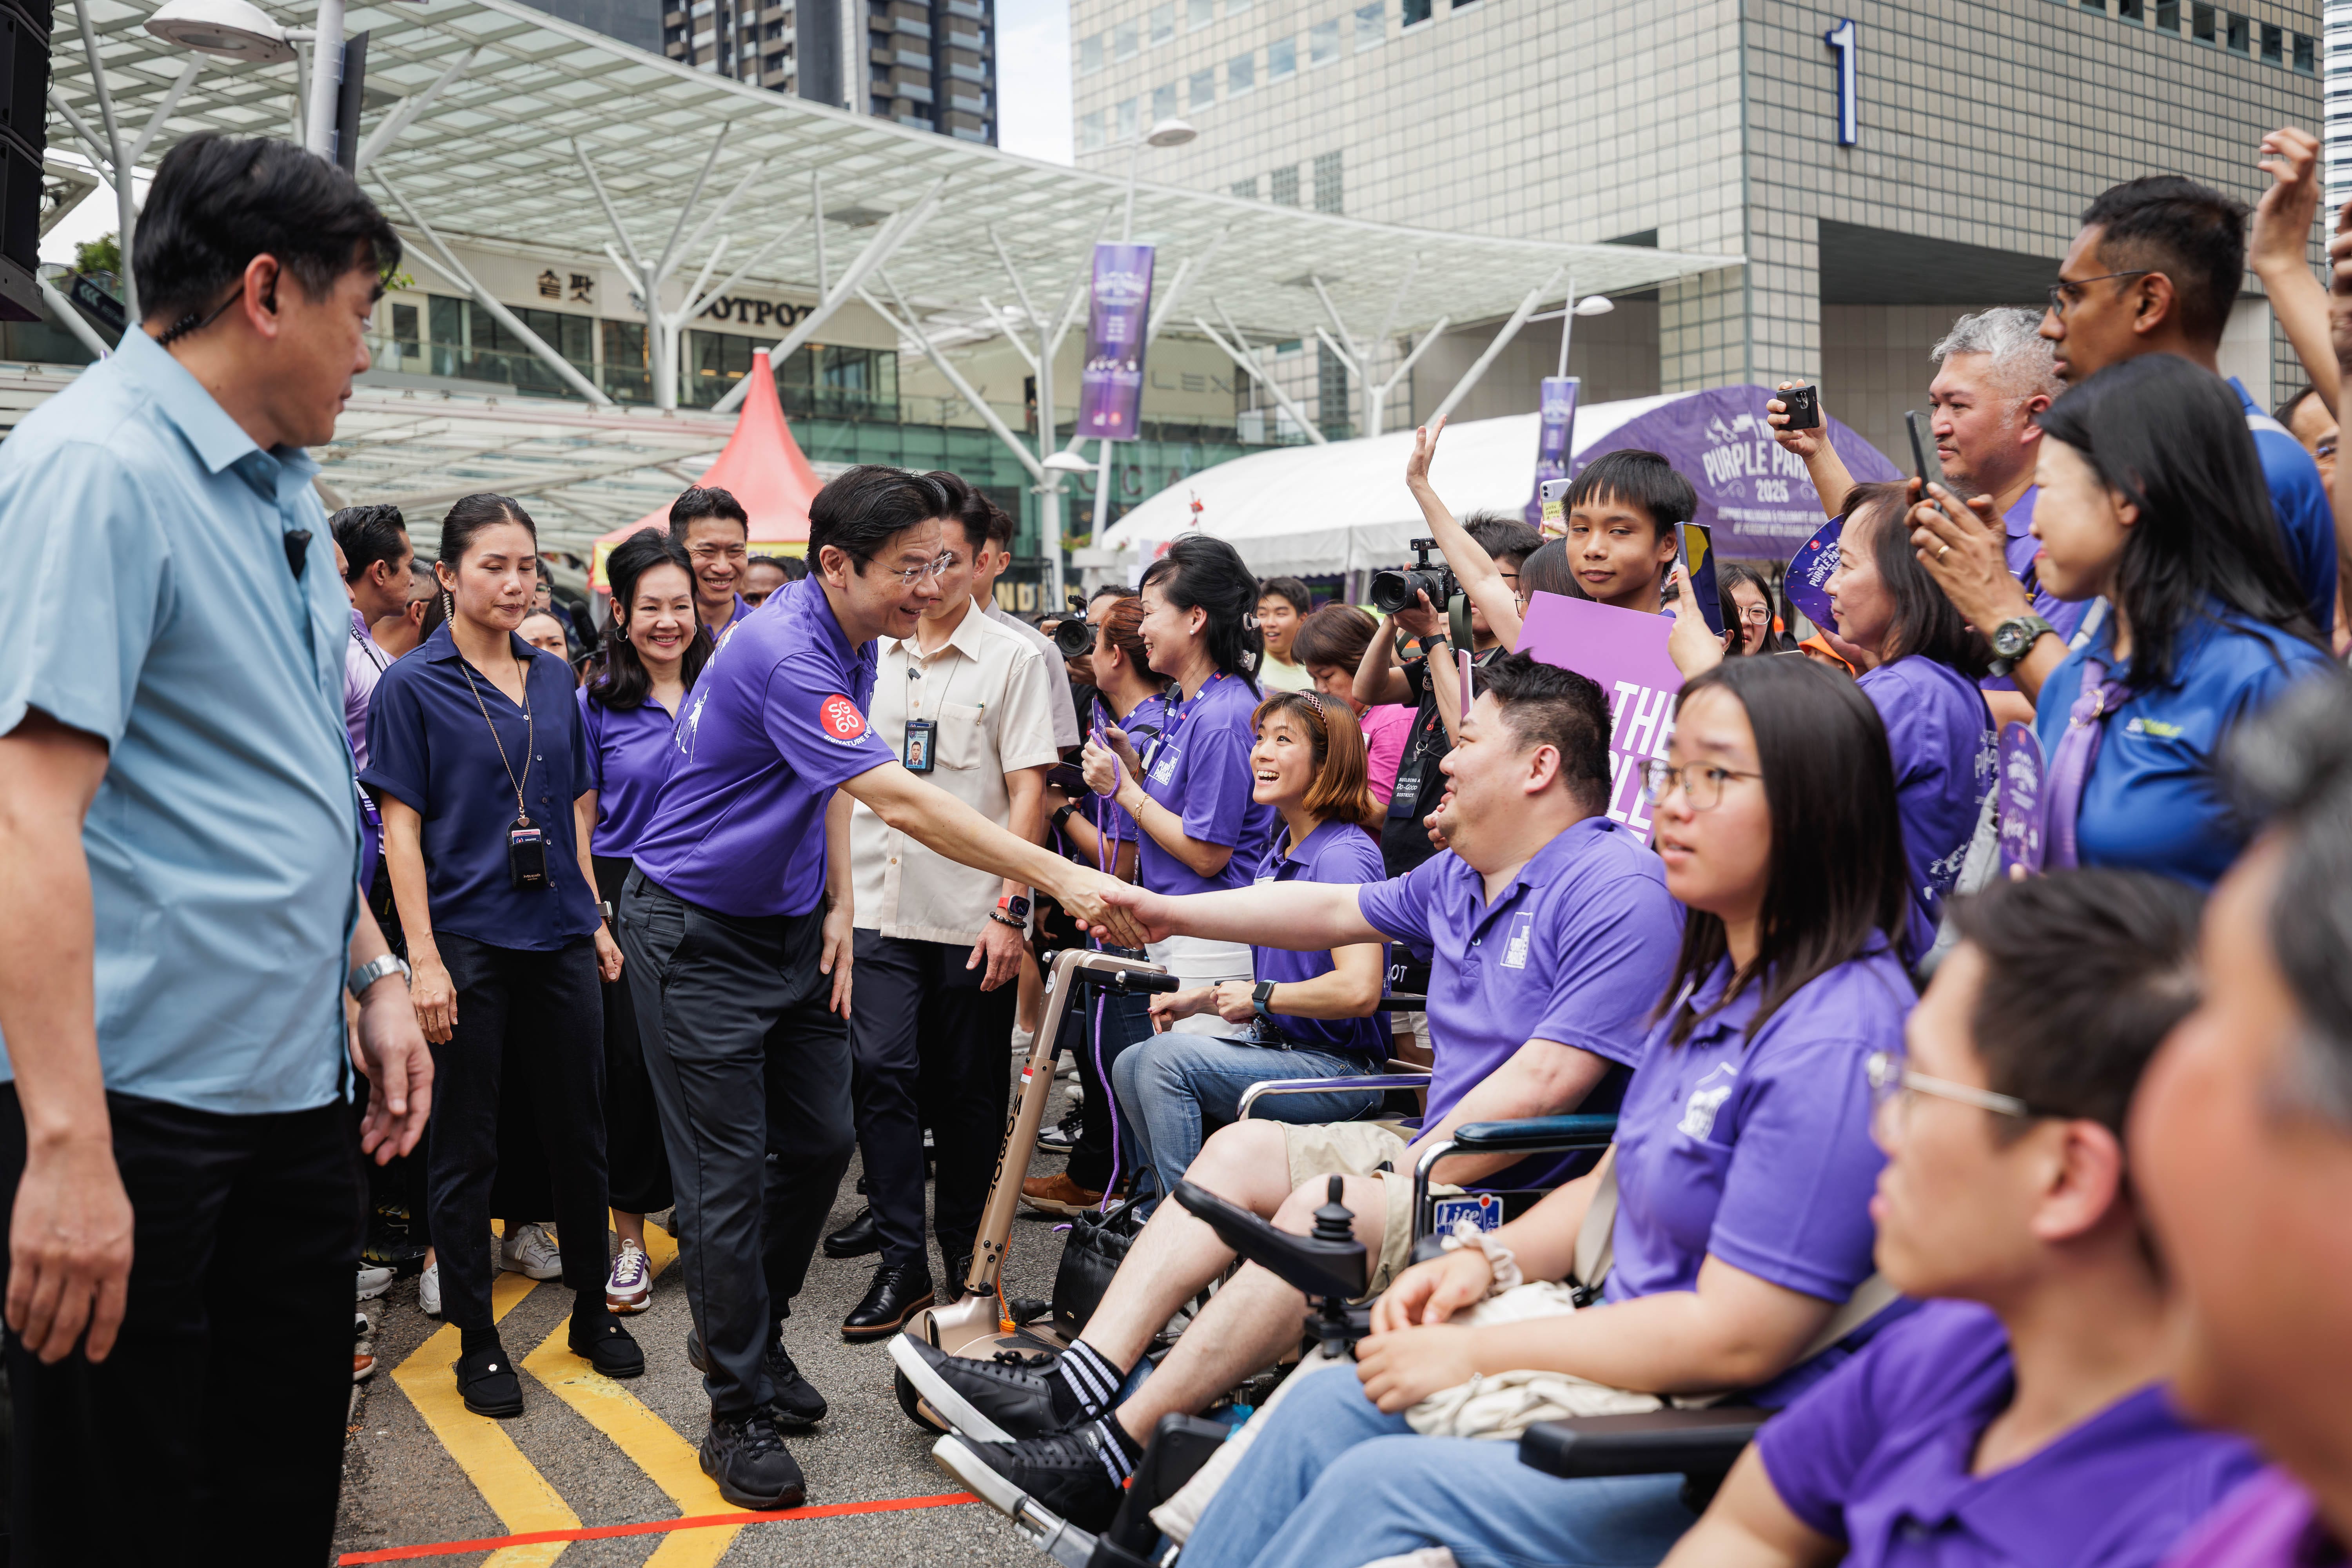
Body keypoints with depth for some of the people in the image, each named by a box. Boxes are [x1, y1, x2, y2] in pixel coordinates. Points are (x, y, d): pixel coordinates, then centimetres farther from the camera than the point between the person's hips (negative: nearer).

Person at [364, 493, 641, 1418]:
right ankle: (476, 1339, 18)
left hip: (558, 934, 5)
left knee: (579, 1127, 12)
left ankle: (592, 1308, 28)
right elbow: (401, 828, -7)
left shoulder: (554, 678, 10)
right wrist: (423, 958, -13)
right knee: (465, 1145, 5)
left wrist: (596, 919, 12)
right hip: (467, 942, -4)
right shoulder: (412, 685, -4)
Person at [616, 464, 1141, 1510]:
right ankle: (739, 1413, 9)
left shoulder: (853, 641, 2)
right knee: (728, 1173, -3)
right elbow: (900, 803, -38)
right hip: (698, 934, -8)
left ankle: (747, 1331, 32)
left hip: (794, 928, 9)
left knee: (820, 1143, 12)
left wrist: (839, 904, 5)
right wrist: (1057, 877, -40)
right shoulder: (783, 653, -29)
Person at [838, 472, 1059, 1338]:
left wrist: (1012, 909, -12)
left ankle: (967, 1259, 22)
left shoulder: (1016, 658, -2)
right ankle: (900, 1261, 4)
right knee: (882, 1074, -6)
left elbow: (1028, 790, -6)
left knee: (968, 1093, 7)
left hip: (973, 916, -3)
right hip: (879, 908, 3)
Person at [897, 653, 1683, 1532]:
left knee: (1327, 1206, -28)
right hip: (1443, 1155, 10)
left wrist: (1404, 1176, -19)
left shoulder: (1618, 891, -18)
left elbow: (1547, 1081, -25)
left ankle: (1114, 1457, -23)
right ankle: (1080, 1387, -4)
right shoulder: (1459, 876, 13)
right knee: (1245, 1148, 6)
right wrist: (1167, 913, 24)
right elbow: (1334, 911, 24)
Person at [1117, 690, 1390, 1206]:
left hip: (1336, 1068, -9)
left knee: (1166, 1059, -22)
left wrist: (1258, 996, -16)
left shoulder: (1344, 855, -17)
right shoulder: (1278, 855, 13)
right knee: (1129, 1067, 0)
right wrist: (1201, 999, 8)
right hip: (1279, 1046, 9)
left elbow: (1358, 991, -29)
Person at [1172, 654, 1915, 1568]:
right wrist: (1487, 1259, 3)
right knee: (1325, 1407, -1)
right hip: (1633, 1361, 9)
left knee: (1378, 1487, -18)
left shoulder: (1837, 1038, -23)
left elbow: (1736, 1337, -23)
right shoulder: (1716, 980, 9)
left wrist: (1476, 1355, -16)